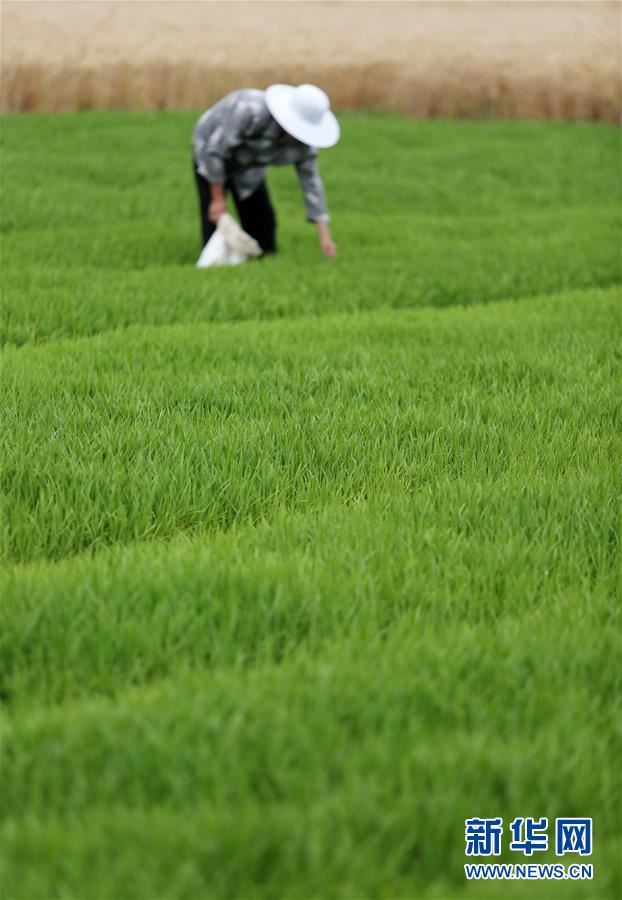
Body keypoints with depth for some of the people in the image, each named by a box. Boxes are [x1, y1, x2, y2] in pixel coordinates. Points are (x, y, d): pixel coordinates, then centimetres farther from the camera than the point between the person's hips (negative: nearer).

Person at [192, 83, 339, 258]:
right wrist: (218, 198, -24)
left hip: (247, 168, 5)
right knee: (214, 220, -15)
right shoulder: (251, 112, -41)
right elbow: (215, 150, -32)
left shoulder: (303, 142, -23)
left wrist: (324, 235, -18)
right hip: (210, 152, -5)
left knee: (263, 221, -1)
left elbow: (311, 182, -14)